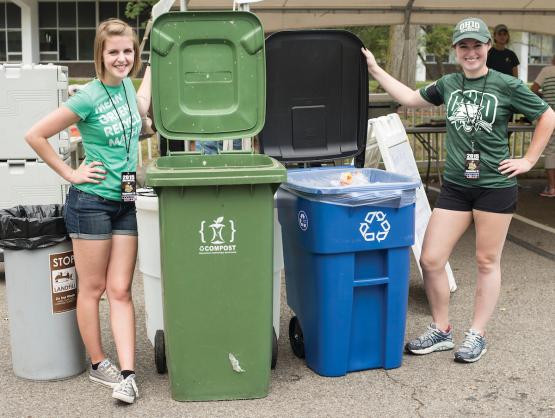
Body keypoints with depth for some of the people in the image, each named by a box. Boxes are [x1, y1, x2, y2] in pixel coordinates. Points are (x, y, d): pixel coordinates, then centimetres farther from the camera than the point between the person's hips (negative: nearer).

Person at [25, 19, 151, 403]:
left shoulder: (125, 84, 6)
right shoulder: (88, 97, -14)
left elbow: (140, 109, 32)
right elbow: (36, 135, -13)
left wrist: (151, 66, 30)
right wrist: (70, 173, -9)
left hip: (124, 202, 6)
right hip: (91, 202, -6)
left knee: (121, 290, 3)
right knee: (93, 289, 6)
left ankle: (127, 373, 3)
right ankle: (98, 364, 21)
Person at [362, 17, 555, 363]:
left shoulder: (507, 86, -6)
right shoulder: (448, 84, 6)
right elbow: (410, 98, 19)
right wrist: (374, 69, 17)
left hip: (495, 186, -4)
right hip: (455, 187, 4)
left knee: (487, 262, 7)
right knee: (430, 260, 0)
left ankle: (477, 336, 21)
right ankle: (441, 331, 19)